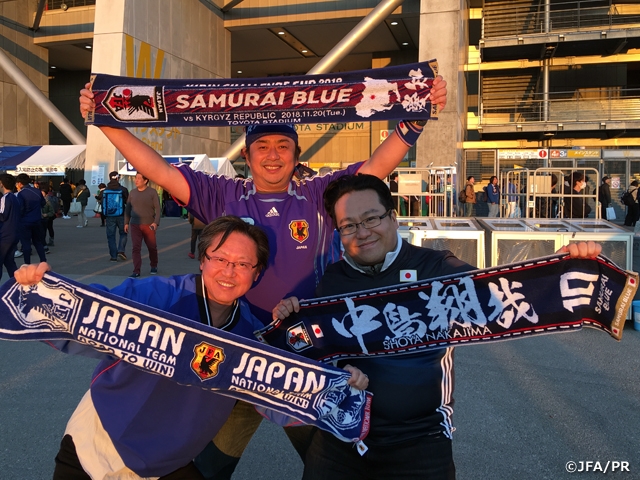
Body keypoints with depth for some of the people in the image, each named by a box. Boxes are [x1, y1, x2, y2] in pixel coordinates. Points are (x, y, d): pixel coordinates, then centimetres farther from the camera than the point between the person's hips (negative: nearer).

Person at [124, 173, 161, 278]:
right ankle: (136, 271, -4)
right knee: (135, 248, -5)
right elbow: (128, 209, 12)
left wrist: (156, 222, -17)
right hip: (135, 225, 2)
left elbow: (157, 209, -7)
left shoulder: (152, 192, -4)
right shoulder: (132, 192, 7)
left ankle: (154, 266, 31)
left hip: (149, 225, -2)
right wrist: (126, 222, 8)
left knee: (152, 247, 9)